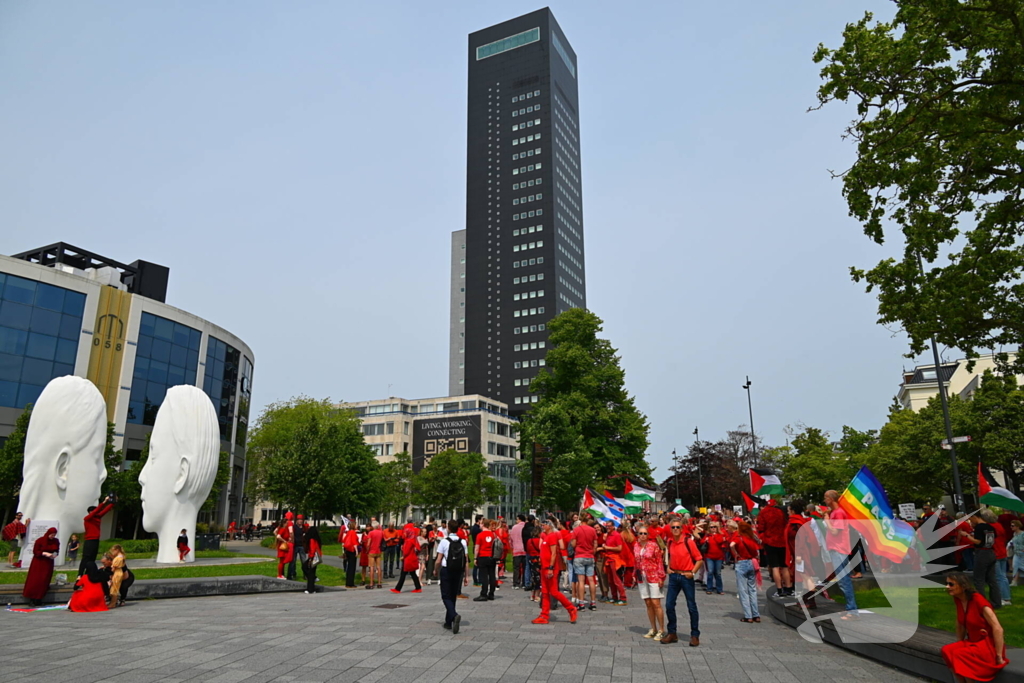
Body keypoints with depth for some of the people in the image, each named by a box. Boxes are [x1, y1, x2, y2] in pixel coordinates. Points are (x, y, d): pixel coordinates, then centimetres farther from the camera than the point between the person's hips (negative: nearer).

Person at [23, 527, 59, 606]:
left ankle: (39, 599, 9)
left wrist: (55, 554, -11)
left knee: (44, 580, 2)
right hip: (38, 562, -4)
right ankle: (33, 598, 4)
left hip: (48, 563, 4)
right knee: (35, 580, -5)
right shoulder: (40, 540, -11)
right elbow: (35, 552, -12)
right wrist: (45, 553, -24)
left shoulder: (56, 541, 2)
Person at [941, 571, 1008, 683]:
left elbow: (998, 629, -22)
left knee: (959, 655, -29)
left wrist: (999, 657, -19)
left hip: (989, 645, -7)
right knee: (947, 651, -20)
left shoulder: (978, 601, -21)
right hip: (972, 642, 7)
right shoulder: (958, 599, 1)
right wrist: (959, 644, 12)